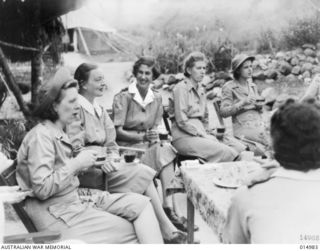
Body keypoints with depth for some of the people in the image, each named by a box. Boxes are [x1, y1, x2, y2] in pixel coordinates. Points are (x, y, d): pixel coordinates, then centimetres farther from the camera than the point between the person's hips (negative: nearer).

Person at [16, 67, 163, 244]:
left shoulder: (58, 133, 15)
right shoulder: (41, 136, -15)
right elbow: (42, 189, -23)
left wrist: (83, 166, 2)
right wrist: (76, 164, -19)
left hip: (74, 200, 9)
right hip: (57, 214, -9)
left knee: (140, 204, -5)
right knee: (130, 231, -11)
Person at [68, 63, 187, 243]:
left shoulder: (99, 110, 19)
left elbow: (111, 142, 14)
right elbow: (74, 148, -14)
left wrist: (113, 157, -7)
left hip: (104, 161, 7)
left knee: (143, 173, -16)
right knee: (142, 174, -19)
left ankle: (167, 230, -22)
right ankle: (167, 229, -14)